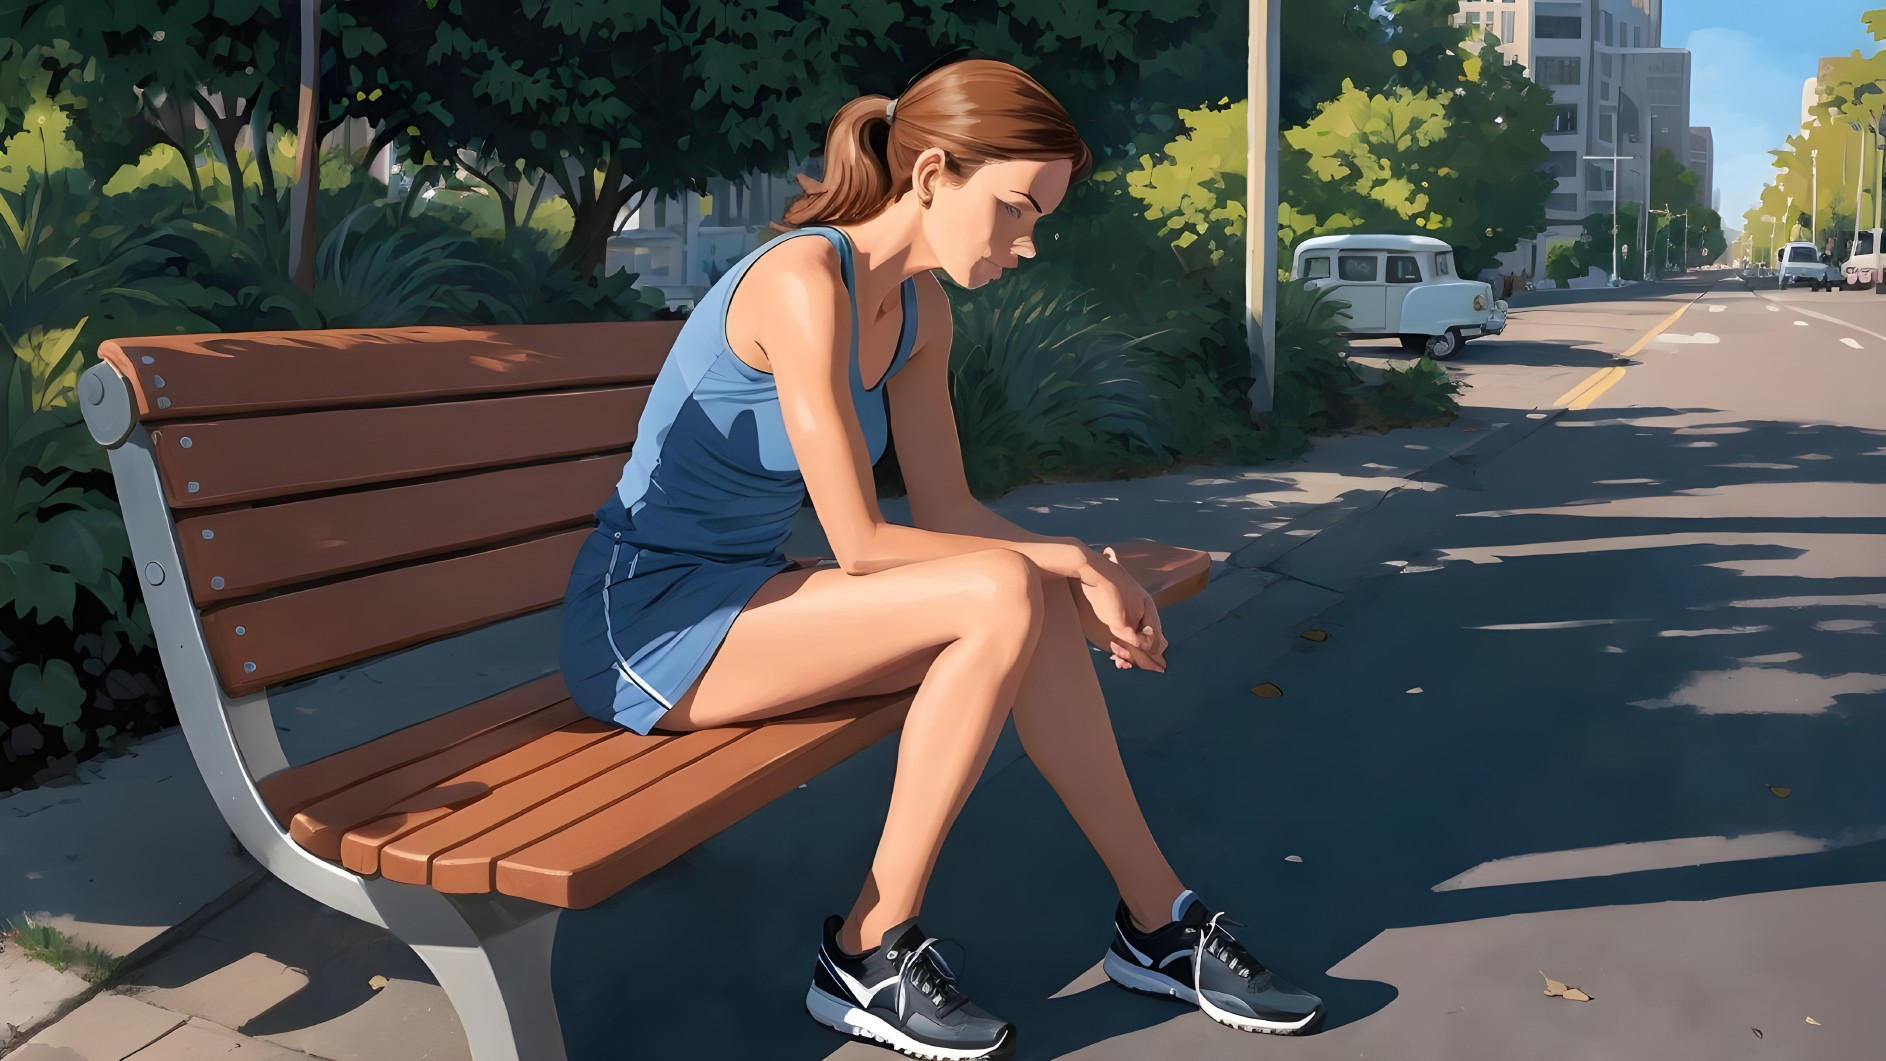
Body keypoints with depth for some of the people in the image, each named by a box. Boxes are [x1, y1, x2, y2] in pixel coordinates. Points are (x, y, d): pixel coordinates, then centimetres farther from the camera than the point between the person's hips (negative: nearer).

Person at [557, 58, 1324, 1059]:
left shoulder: (919, 307, 4)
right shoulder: (805, 284, -23)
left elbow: (946, 507, 8)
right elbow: (861, 542, -23)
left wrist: (1087, 576, -7)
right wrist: (1063, 560, -14)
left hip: (732, 594, 8)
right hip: (642, 621, -8)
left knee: (1043, 608, -3)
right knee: (1004, 597, -22)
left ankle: (1157, 923, 9)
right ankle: (869, 955, -10)